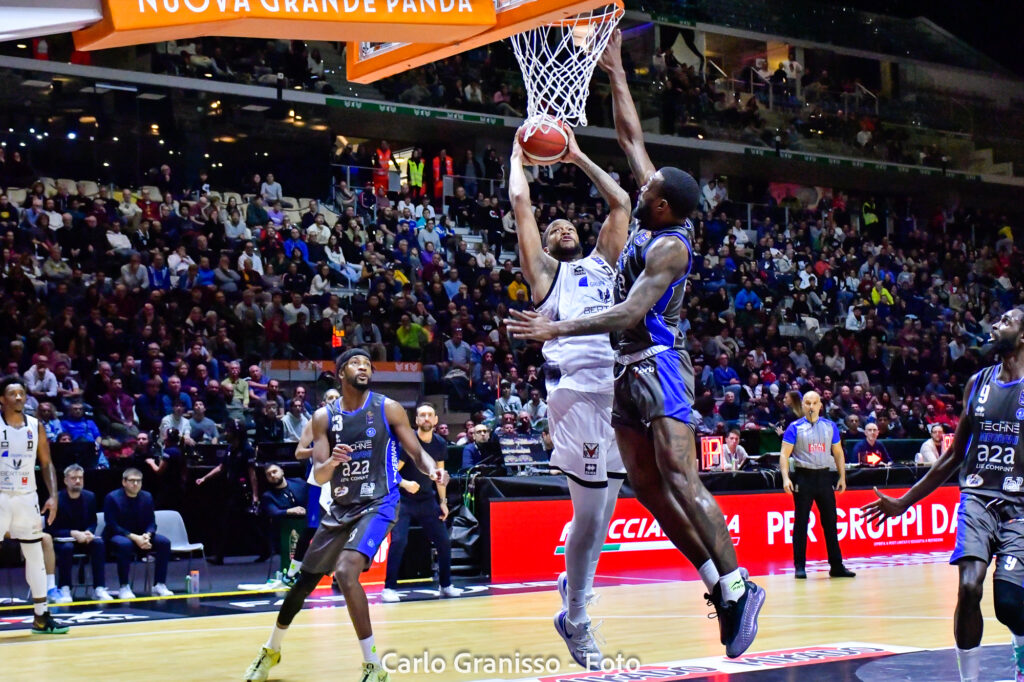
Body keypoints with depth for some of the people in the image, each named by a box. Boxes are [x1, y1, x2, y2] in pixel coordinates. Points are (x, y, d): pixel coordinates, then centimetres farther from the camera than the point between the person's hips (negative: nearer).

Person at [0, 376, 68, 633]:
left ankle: (41, 617, 16)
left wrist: (53, 496, -1)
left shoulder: (36, 426, 5)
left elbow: (46, 463, 10)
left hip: (26, 497, 5)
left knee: (35, 555, 8)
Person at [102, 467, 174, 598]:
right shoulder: (112, 498, -10)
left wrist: (147, 535, -22)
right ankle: (124, 588, -31)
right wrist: (134, 538, -27)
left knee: (164, 542, -18)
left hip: (140, 536, 5)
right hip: (117, 536, -5)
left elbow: (151, 523, 3)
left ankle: (159, 585, -14)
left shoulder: (147, 497, 4)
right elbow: (112, 526, -16)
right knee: (125, 544, -39)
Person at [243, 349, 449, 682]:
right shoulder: (324, 416, -1)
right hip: (340, 508, 4)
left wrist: (433, 470, -28)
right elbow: (318, 476, -4)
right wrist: (332, 461, -28)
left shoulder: (388, 409, -8)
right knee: (305, 579, 14)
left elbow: (417, 453, -5)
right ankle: (271, 650, 40)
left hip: (378, 505, -4)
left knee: (345, 572, -27)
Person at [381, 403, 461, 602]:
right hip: (403, 500, -5)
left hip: (427, 500, 5)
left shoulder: (440, 444, -1)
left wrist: (443, 501, 8)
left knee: (444, 541, 3)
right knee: (399, 540, -18)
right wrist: (404, 483, -37)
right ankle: (389, 588, -9)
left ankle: (446, 585, 19)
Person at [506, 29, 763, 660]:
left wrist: (559, 328, -28)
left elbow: (631, 312, -25)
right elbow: (632, 138, 16)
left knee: (680, 478, -17)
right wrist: (615, 72, 16)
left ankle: (739, 588, -17)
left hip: (659, 364, -10)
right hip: (631, 368, 10)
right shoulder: (653, 216, 7)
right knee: (646, 484, 7)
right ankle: (716, 580, 10)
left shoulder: (671, 245, -16)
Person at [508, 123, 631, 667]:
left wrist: (578, 157, 31)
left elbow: (621, 203, 28)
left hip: (619, 386, 6)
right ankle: (576, 621, 6)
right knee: (589, 513, -7)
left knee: (603, 514, 9)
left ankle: (572, 607, 24)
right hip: (576, 388, -6)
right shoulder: (544, 271, 12)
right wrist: (519, 152, 20)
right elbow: (520, 201, 7)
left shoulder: (602, 263, 26)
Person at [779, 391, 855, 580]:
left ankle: (836, 566, 10)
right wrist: (786, 478, -19)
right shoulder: (795, 428, -1)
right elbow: (784, 454, -6)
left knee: (830, 522, 5)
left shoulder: (830, 426, 9)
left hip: (824, 477, 3)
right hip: (803, 477, -3)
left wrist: (842, 477, 6)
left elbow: (838, 453, 14)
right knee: (801, 522, 0)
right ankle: (800, 567, 5)